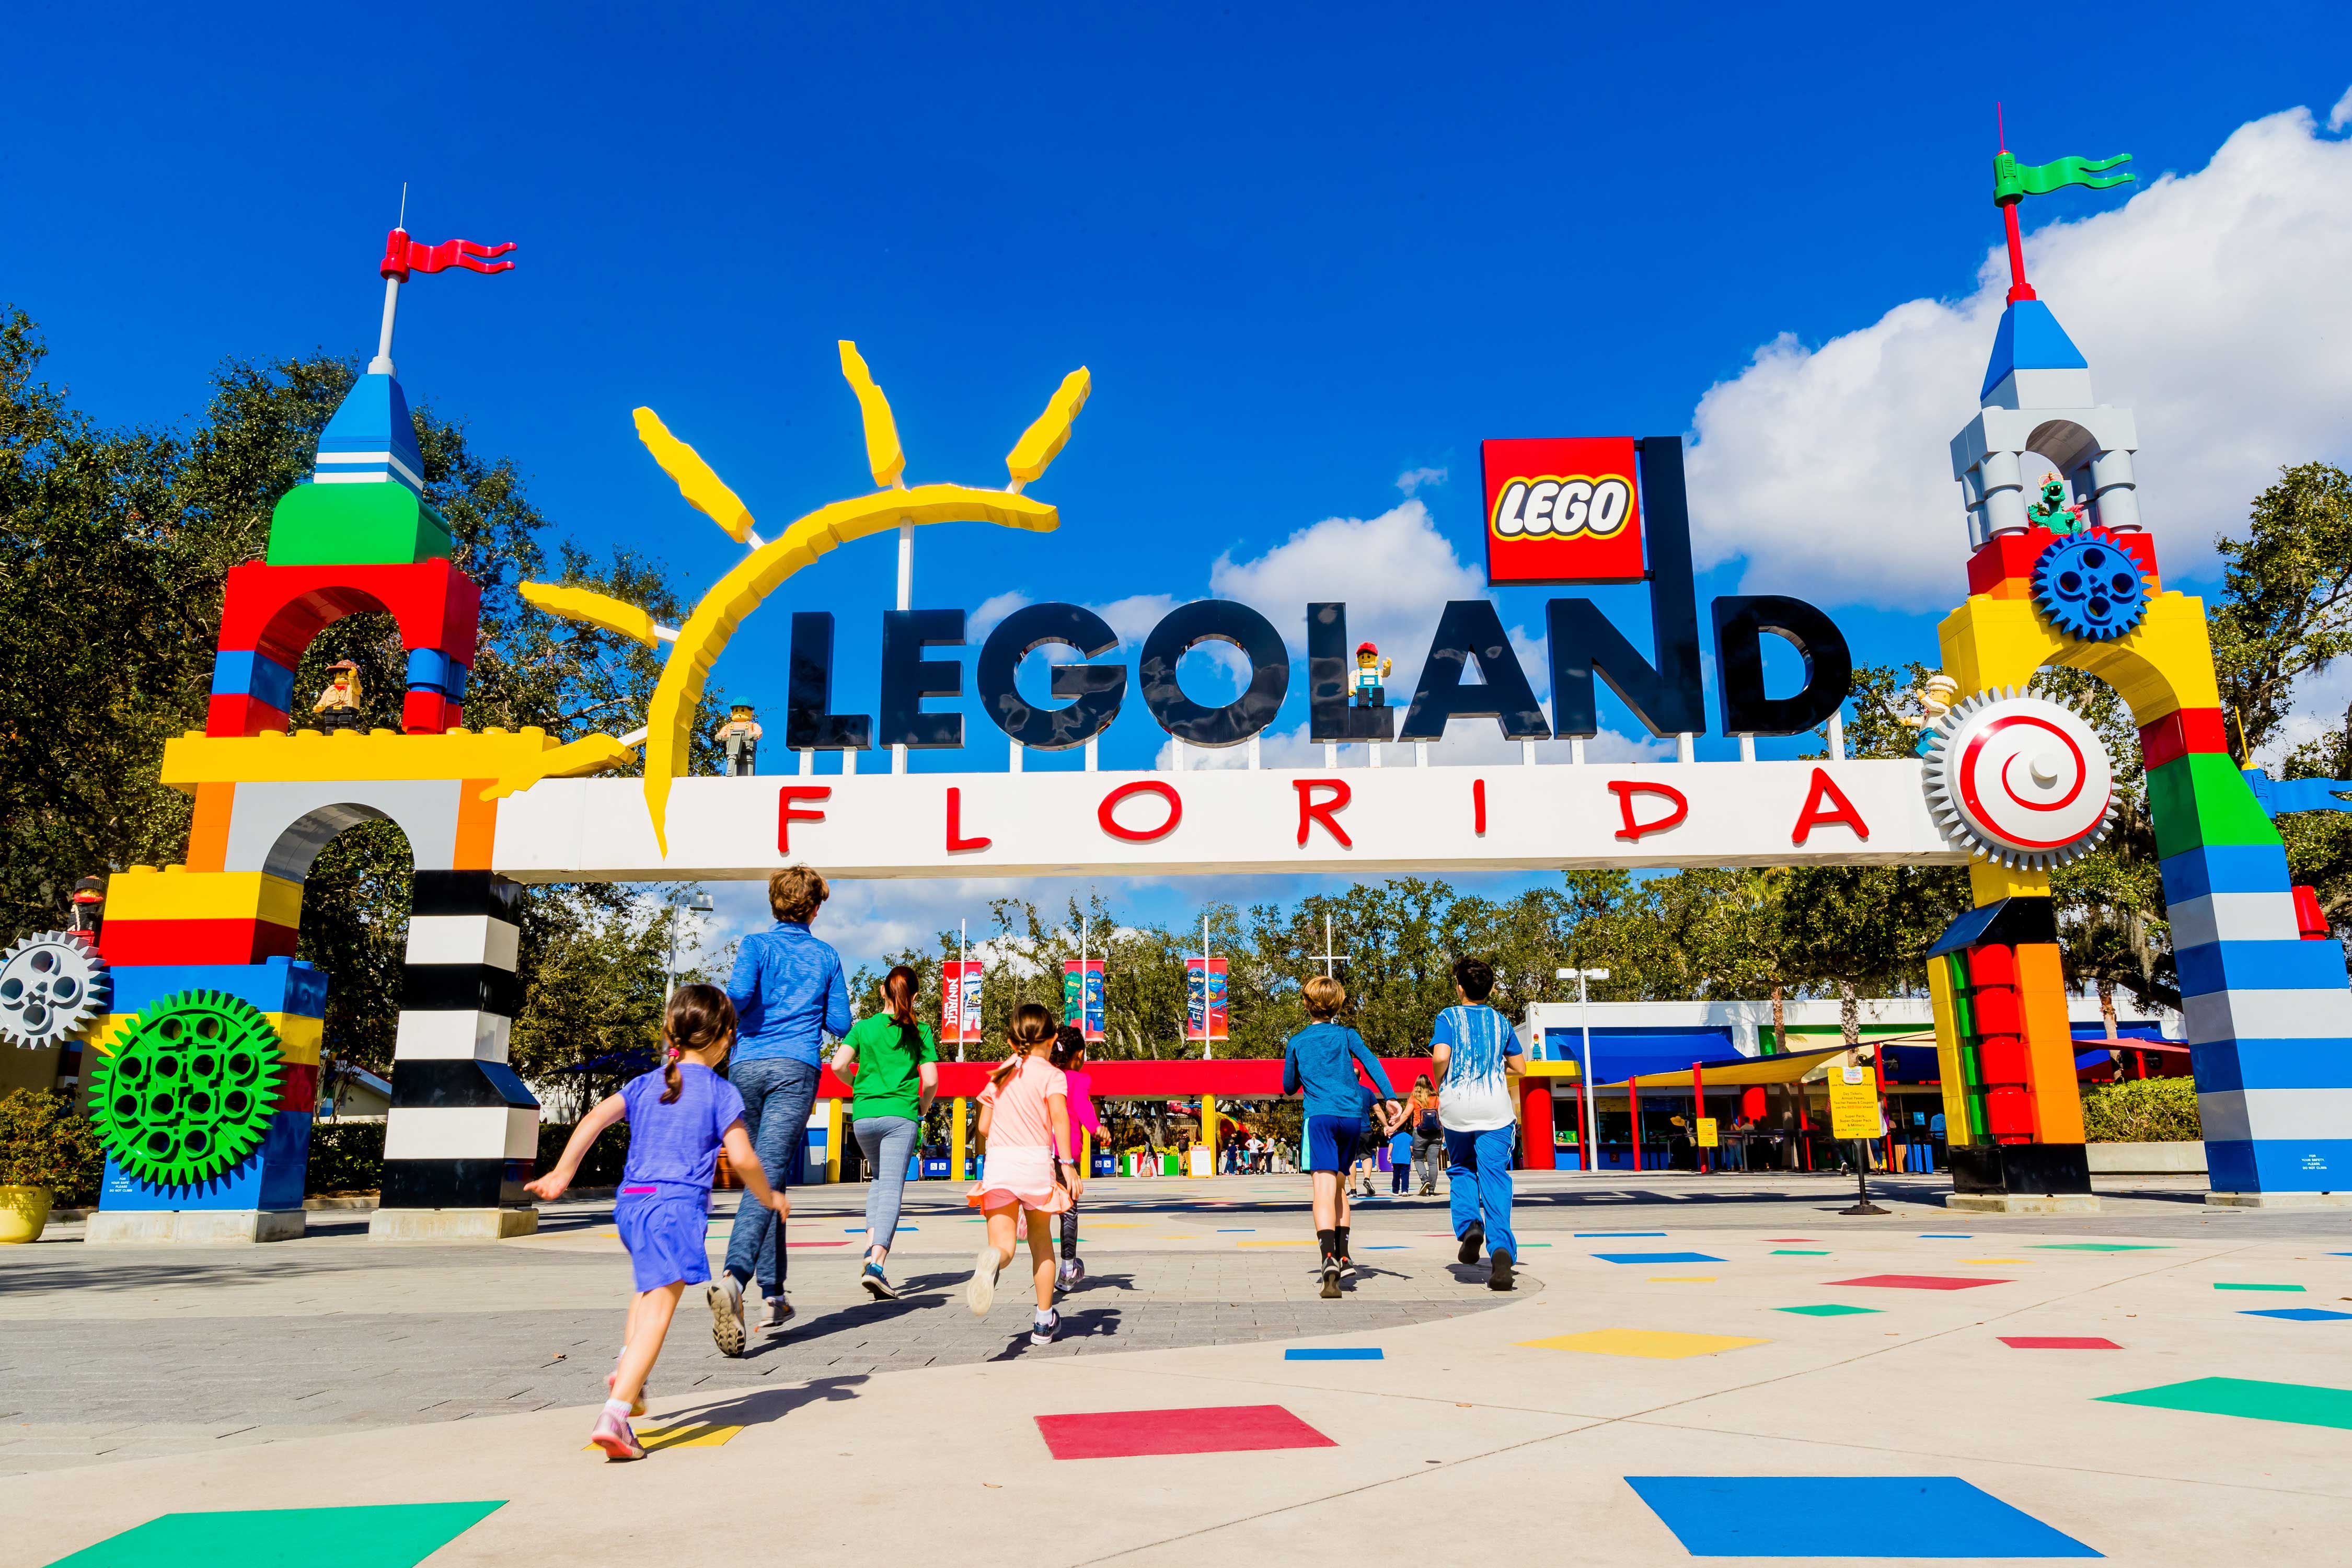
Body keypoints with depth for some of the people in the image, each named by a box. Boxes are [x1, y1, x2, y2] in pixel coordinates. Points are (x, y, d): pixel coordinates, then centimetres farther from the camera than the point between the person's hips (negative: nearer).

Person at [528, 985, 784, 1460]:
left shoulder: (645, 1084, 13)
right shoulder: (721, 1093, -1)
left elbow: (594, 1119, 2)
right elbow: (742, 1158, -7)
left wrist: (560, 1175, 5)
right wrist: (769, 1199, 8)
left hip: (631, 1202, 6)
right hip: (679, 1206, -6)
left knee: (651, 1283, 33)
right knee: (659, 1310, -8)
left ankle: (626, 1367, 19)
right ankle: (615, 1414, -18)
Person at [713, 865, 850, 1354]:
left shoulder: (757, 944, 9)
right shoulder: (826, 957, 13)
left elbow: (739, 992, -10)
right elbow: (840, 1025, 13)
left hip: (747, 1067, 2)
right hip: (797, 1069, -1)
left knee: (762, 1179, 14)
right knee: (768, 1181, -12)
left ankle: (774, 1295, 18)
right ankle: (733, 1277, -36)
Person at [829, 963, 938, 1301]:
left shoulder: (864, 1027, 6)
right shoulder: (920, 1032, 2)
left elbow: (839, 1065, -5)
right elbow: (931, 1081, -4)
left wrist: (859, 1085, 14)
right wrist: (922, 1109, 14)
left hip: (863, 1117, 3)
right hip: (901, 1116, -3)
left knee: (878, 1179, 25)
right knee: (892, 1188, -6)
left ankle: (871, 1247, 9)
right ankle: (876, 1264, -22)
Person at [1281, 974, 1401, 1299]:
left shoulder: (1296, 1042, 12)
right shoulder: (1346, 1035, 14)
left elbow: (1289, 1087, 21)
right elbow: (1371, 1062, -2)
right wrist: (1390, 1098, -12)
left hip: (1321, 1117, -3)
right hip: (1352, 1116, 3)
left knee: (1324, 1187, -14)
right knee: (1339, 1183, 20)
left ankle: (1329, 1259, -34)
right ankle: (1343, 1256, 20)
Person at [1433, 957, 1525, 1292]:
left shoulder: (1449, 1017, 0)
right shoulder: (1501, 1022, 10)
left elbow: (1441, 1057, -15)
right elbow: (1519, 1066, 14)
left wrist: (1439, 1087, 3)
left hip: (1457, 1105, -1)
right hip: (1495, 1108, 1)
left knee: (1460, 1170, 20)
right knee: (1495, 1179, -1)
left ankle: (1469, 1225, -4)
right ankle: (1501, 1249, -17)